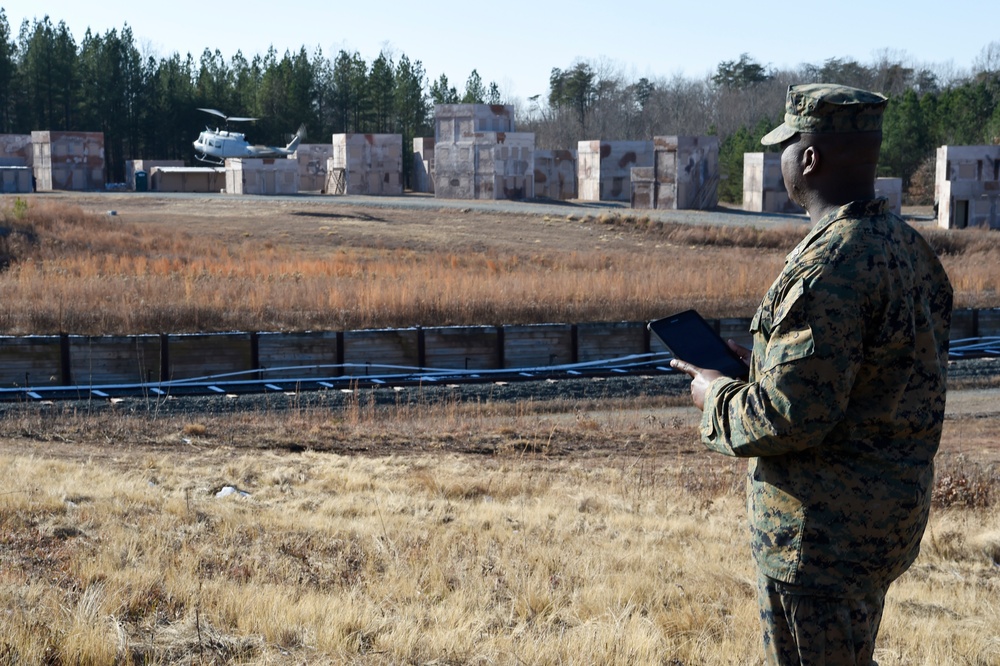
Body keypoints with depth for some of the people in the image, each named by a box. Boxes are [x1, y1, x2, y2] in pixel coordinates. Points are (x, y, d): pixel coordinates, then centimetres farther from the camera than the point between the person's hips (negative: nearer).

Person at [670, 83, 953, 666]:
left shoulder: (828, 269, -25)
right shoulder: (910, 247, 6)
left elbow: (790, 417, -27)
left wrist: (718, 395, -8)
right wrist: (766, 363, 14)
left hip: (824, 533, -10)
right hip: (892, 511, 10)